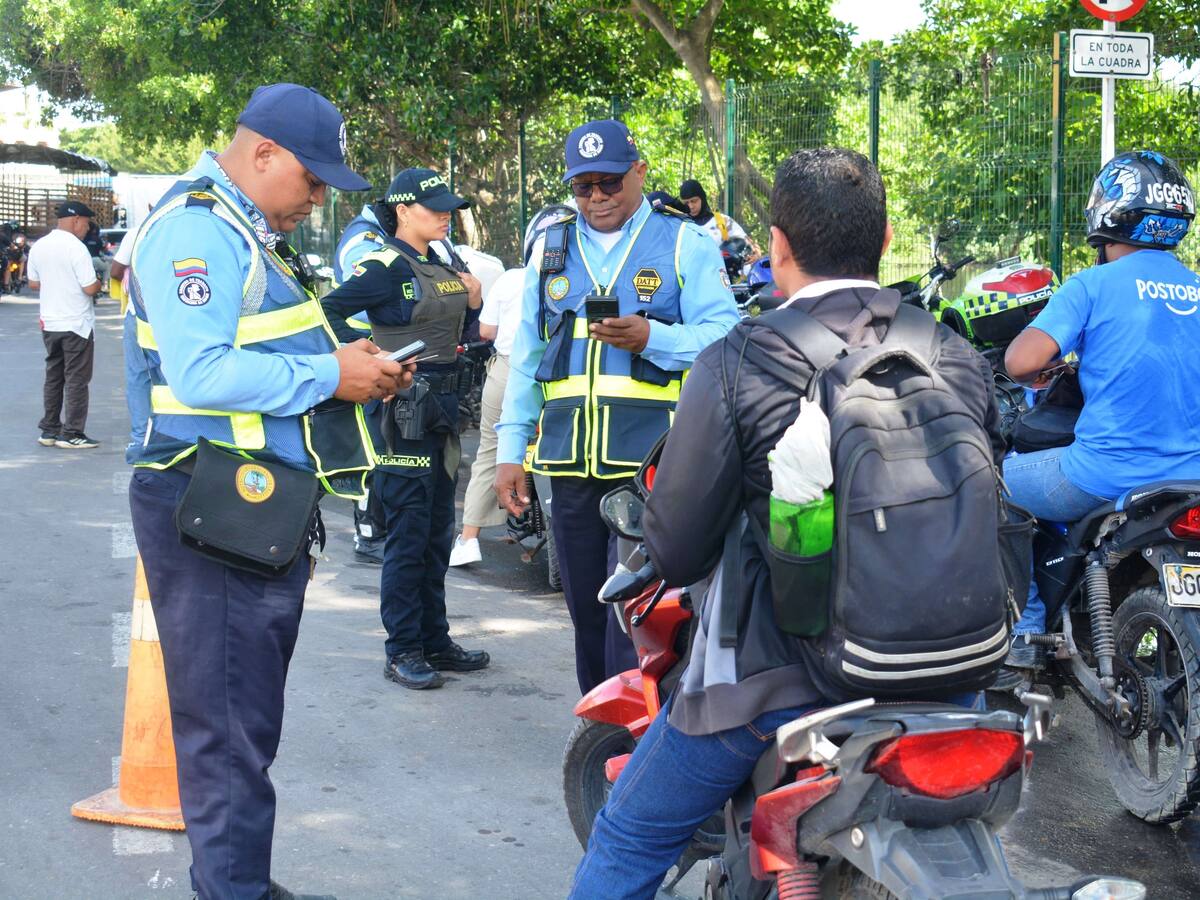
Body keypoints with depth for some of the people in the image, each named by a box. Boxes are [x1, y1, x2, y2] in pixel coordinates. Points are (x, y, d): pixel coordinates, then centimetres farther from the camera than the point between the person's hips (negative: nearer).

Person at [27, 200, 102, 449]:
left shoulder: (38, 246, 4)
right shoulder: (76, 248, -17)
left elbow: (33, 283, 12)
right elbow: (90, 288, -19)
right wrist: (98, 283, 1)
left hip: (49, 323, 7)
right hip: (77, 324, -7)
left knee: (53, 377, 15)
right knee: (77, 379, 1)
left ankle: (49, 430, 18)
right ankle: (71, 434, 2)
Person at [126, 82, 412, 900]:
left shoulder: (255, 234, 18)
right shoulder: (196, 230, -15)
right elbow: (200, 373, -26)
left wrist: (353, 363, 7)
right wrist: (329, 375, -19)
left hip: (267, 507, 11)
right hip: (217, 511, -11)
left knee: (249, 721, 18)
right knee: (229, 729, -4)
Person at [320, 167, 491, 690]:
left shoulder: (443, 267, 14)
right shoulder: (387, 266, -11)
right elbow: (328, 312, -18)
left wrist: (472, 305, 3)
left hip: (442, 409, 8)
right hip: (403, 411, -8)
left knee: (438, 534, 14)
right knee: (407, 535, -4)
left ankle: (435, 641, 23)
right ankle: (402, 652, 4)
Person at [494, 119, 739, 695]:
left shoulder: (686, 244, 4)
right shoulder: (551, 248, 17)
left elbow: (724, 337, -6)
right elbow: (527, 358, 19)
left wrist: (652, 338, -23)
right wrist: (509, 449, 13)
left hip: (653, 464, -5)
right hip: (571, 462, 5)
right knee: (587, 612, 11)